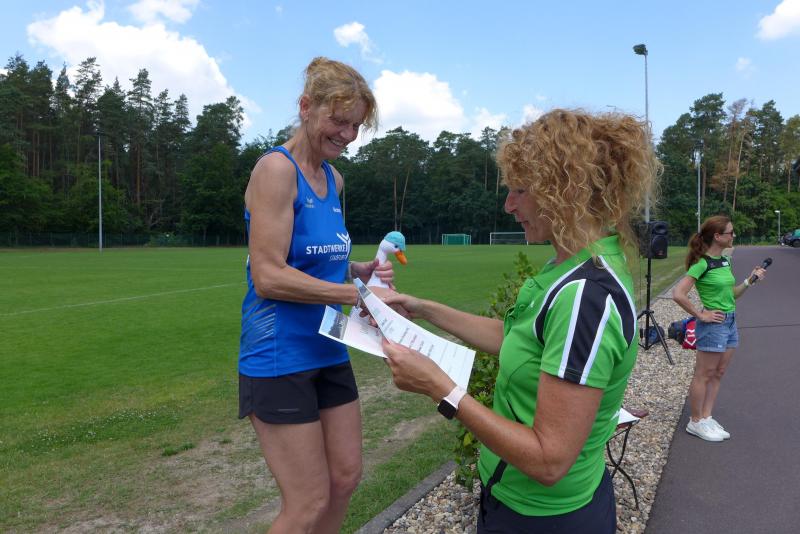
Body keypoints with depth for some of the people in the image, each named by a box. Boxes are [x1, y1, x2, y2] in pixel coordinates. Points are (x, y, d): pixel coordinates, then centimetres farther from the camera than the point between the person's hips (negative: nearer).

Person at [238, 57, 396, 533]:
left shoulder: (333, 179, 9)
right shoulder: (276, 169, -15)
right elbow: (269, 275, -21)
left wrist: (361, 270, 0)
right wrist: (357, 294, -21)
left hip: (329, 351, 8)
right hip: (280, 356, -8)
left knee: (346, 478, 16)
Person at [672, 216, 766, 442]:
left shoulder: (725, 261, 9)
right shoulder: (702, 263, -17)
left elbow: (730, 294, 18)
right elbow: (678, 294, -25)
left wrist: (750, 280, 4)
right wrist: (700, 315, -18)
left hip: (730, 322, 9)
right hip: (713, 324, -8)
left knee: (717, 374, 14)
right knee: (704, 375, 2)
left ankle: (706, 418, 24)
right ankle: (696, 422, 14)